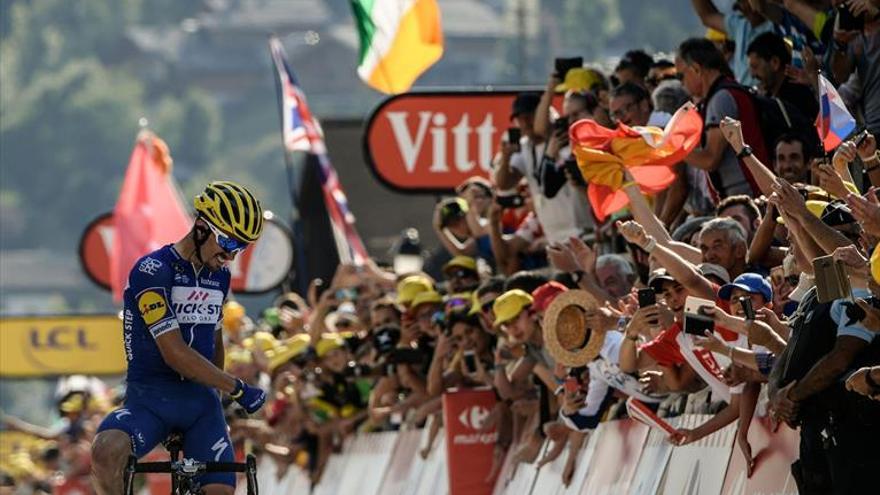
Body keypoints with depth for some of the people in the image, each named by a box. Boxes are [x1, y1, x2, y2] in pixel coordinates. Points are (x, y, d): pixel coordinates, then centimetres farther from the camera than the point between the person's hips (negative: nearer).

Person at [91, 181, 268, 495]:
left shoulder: (220, 276, 10)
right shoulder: (152, 271, -14)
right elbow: (175, 354, -19)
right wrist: (237, 389, -14)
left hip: (200, 401, 6)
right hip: (150, 398, -6)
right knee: (106, 452, -36)